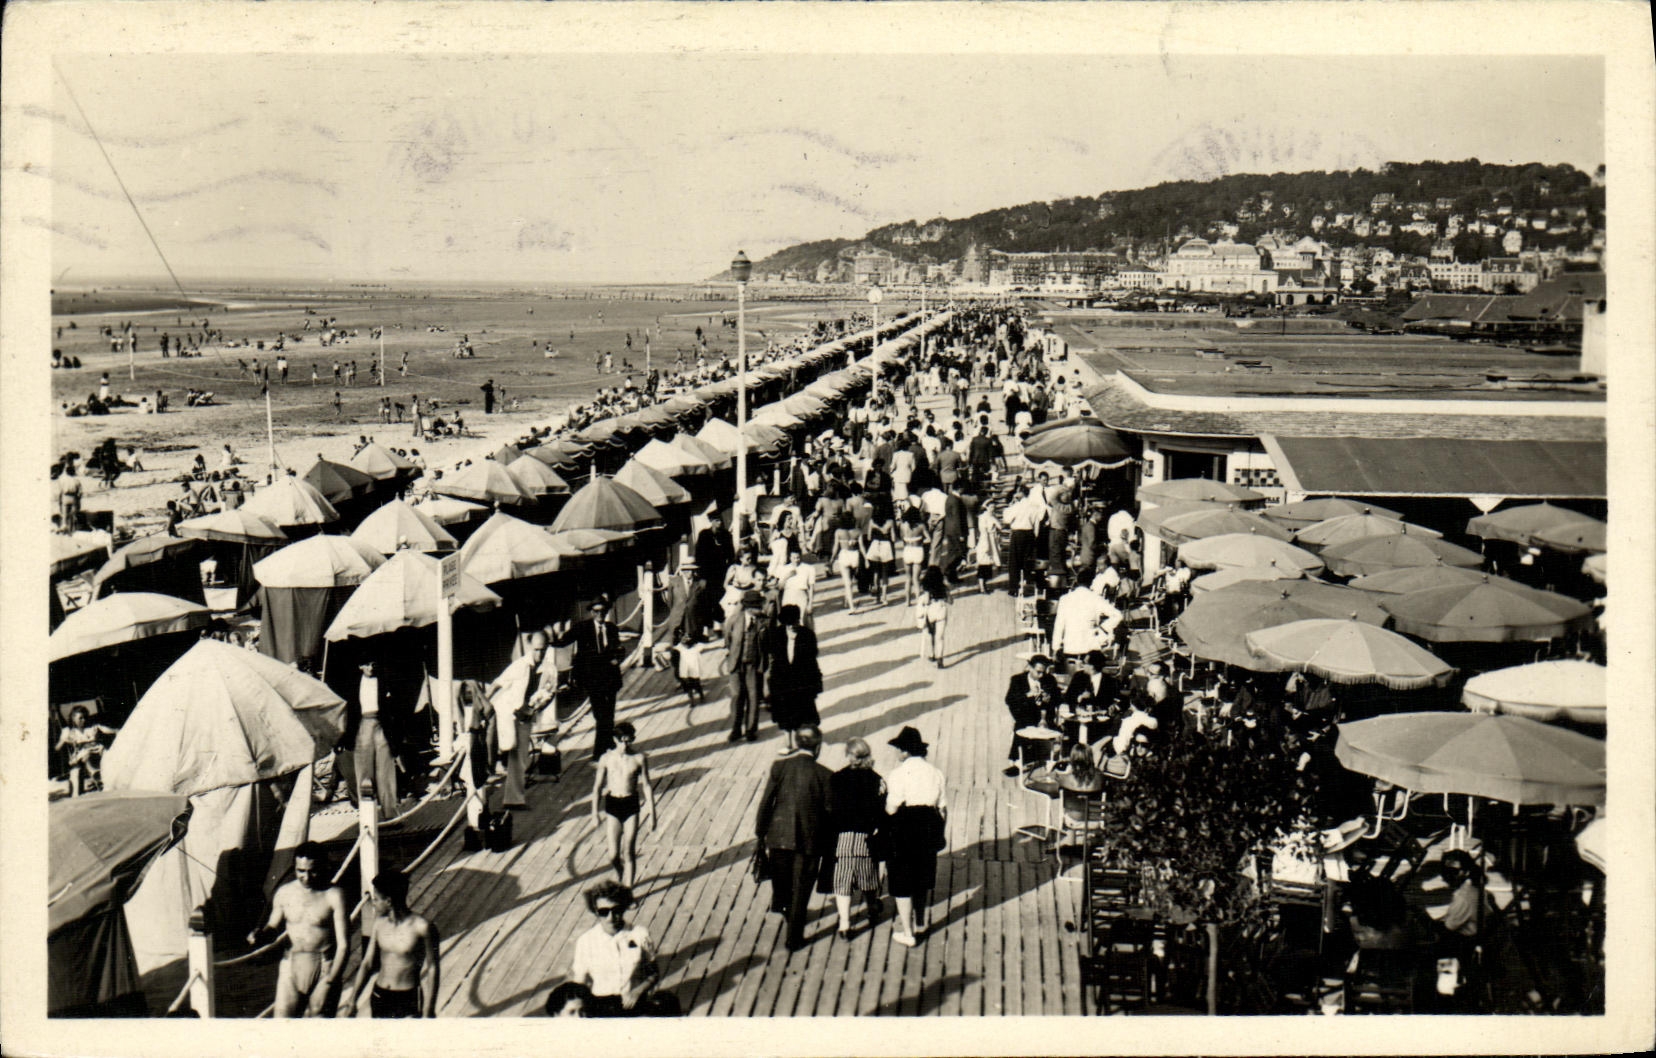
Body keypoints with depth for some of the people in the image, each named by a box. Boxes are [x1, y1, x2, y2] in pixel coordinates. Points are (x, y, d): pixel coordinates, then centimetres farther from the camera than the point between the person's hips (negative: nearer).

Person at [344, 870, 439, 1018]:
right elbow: (367, 963, 7)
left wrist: (428, 1013, -10)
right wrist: (352, 1002, 7)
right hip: (380, 998, 5)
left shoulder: (422, 927, -17)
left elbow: (432, 969, -11)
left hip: (409, 1000, -5)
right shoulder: (380, 922, -1)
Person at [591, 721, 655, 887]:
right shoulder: (606, 759, -4)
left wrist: (652, 813, 0)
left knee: (629, 853, 0)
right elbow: (597, 787, 3)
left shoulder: (639, 759, -5)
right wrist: (595, 813, 1)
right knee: (613, 855, 2)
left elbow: (646, 786, 1)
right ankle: (620, 877, 33)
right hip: (612, 806, 1)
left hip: (631, 805, -1)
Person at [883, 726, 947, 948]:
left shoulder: (900, 773, -13)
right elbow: (943, 807, 7)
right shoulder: (934, 772, 5)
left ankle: (906, 933, 8)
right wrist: (937, 833, 17)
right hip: (929, 824, 6)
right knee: (924, 876, 22)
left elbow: (891, 809, -17)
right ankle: (920, 923, 38)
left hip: (904, 828, -6)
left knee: (902, 881, 5)